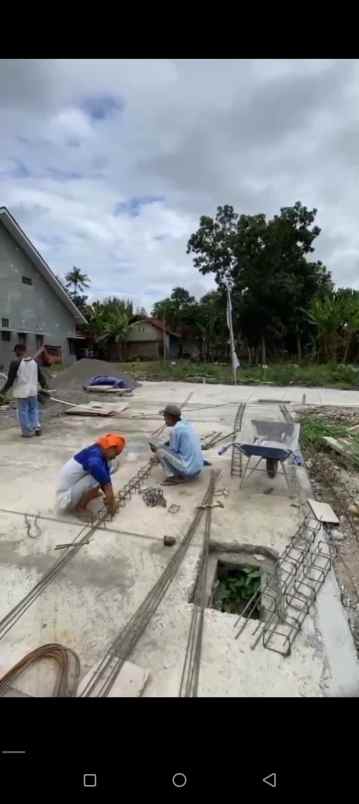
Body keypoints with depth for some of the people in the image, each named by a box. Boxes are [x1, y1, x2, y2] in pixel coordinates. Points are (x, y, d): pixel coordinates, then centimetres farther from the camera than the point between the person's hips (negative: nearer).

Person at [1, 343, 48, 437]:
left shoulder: (15, 363, -13)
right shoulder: (34, 361, 1)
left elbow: (11, 379, -12)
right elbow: (40, 375, 8)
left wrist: (5, 389, 2)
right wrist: (44, 384, 25)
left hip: (21, 392, -4)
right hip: (33, 391, 5)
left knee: (23, 412, 5)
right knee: (34, 410, 17)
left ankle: (27, 432, 10)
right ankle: (36, 427, 8)